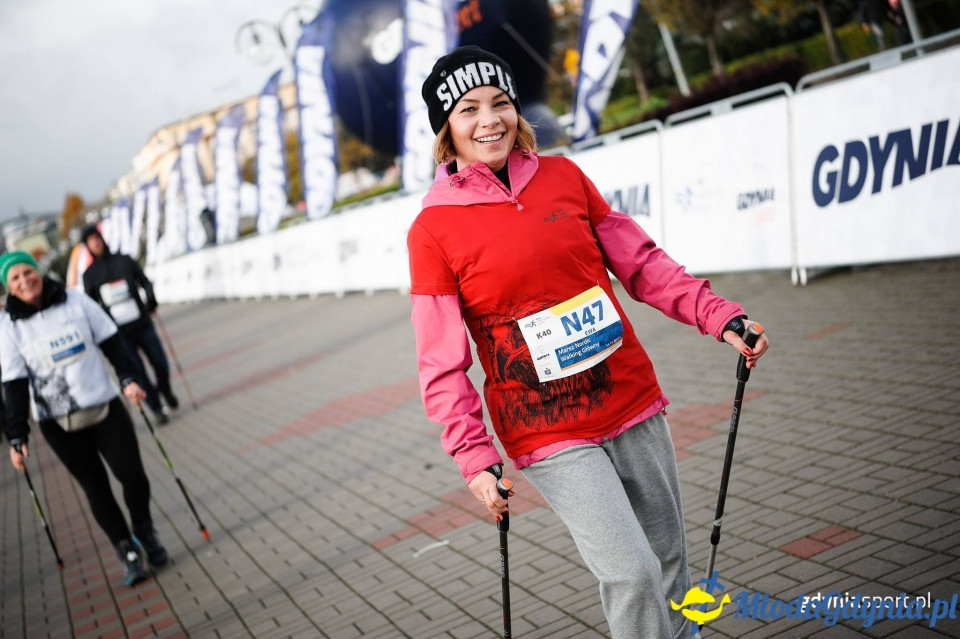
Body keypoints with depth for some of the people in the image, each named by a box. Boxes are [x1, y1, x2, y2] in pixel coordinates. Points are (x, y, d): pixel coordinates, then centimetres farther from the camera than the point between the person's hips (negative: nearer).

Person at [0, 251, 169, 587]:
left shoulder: (74, 300, -1)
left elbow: (111, 341, 5)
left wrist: (128, 378, -6)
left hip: (105, 407, 1)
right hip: (58, 423, -1)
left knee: (132, 474, -3)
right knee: (95, 488, 4)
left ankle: (145, 531, 24)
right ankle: (128, 551, 20)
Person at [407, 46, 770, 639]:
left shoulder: (564, 176, 3)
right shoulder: (434, 228, -7)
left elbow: (642, 263, 8)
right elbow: (442, 365, -7)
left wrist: (721, 317, -1)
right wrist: (476, 459, -13)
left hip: (635, 405, 4)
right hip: (549, 435, -4)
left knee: (670, 567, 14)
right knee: (632, 575, -10)